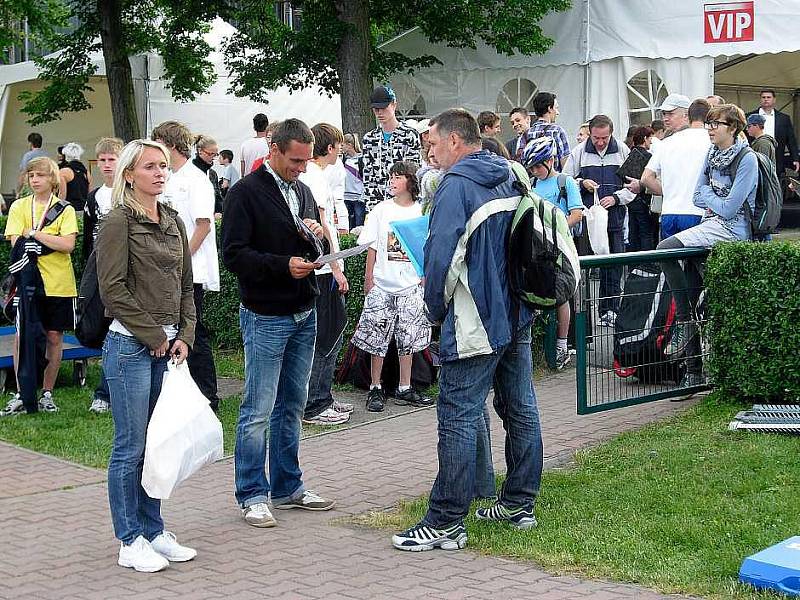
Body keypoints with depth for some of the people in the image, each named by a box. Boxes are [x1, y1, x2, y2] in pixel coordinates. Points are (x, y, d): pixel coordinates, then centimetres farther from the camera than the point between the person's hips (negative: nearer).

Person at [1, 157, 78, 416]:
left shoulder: (65, 210, 2)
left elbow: (68, 245, -12)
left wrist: (33, 233, -14)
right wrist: (51, 241, -15)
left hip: (58, 284, 0)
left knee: (54, 337, 5)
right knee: (22, 336, -2)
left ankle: (47, 393, 17)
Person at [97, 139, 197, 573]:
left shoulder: (173, 222, 13)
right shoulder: (119, 222, -8)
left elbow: (186, 285, 17)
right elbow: (113, 289, -13)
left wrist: (184, 336, 4)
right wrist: (153, 336, -11)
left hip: (167, 345, 7)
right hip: (130, 345, -7)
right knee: (131, 447, -1)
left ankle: (153, 530, 20)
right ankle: (130, 541, 7)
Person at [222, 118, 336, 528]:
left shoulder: (302, 191, 13)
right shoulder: (247, 193, -10)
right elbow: (234, 254, -16)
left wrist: (315, 237, -3)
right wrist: (283, 266, -24)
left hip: (303, 316, 7)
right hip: (265, 319, -7)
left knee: (292, 406, 14)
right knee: (258, 410, -3)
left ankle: (287, 487, 23)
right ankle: (252, 495, 5)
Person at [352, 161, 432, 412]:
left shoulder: (421, 212, 3)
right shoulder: (381, 210, 2)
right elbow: (372, 248, 3)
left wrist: (424, 277, 4)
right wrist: (368, 277, -1)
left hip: (410, 285, 1)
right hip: (382, 285, -1)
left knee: (408, 338, 7)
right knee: (377, 338, 0)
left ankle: (404, 389, 16)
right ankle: (375, 389, 9)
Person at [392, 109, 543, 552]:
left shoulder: (456, 185, -13)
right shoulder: (511, 178, 12)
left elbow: (440, 254, -19)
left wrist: (437, 308, -4)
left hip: (476, 323, -9)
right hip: (518, 316, 9)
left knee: (457, 417, -6)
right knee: (520, 409, 14)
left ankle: (446, 522, -5)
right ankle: (519, 504, 23)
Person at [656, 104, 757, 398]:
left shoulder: (747, 159, -9)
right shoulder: (712, 154, 15)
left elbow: (729, 208, -13)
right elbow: (698, 198, 16)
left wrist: (708, 195, 2)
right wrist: (716, 202, -3)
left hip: (730, 230, -8)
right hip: (711, 225, 8)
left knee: (666, 248, -26)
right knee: (694, 300, -1)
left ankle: (683, 321, -15)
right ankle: (694, 372, 5)